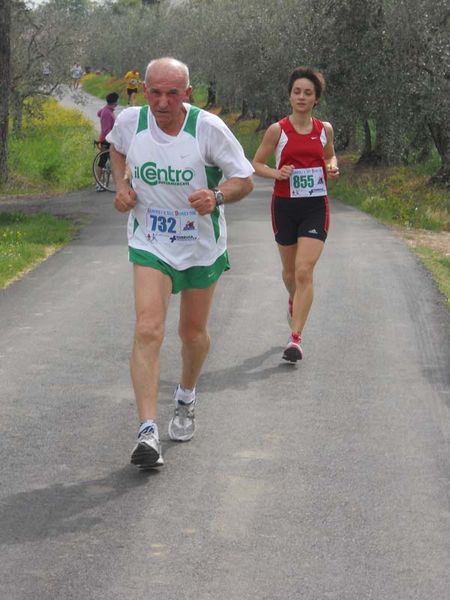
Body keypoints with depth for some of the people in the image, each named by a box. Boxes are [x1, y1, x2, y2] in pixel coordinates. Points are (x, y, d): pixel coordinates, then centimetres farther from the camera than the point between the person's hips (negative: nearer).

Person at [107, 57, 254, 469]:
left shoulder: (209, 128, -17)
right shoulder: (130, 122, -9)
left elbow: (245, 180, -8)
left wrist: (216, 196, -29)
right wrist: (121, 186, 0)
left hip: (202, 246, 0)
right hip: (150, 245, 0)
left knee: (193, 333, 14)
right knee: (148, 330, -18)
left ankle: (186, 399, 45)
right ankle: (147, 431, -21)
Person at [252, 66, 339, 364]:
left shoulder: (325, 129, 1)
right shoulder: (278, 130, -5)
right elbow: (256, 163, 3)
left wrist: (332, 167, -3)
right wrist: (276, 173, -16)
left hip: (316, 207, 0)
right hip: (285, 206, 0)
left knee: (304, 271, -13)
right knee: (290, 270, 16)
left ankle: (296, 339, -12)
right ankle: (294, 301, 52)